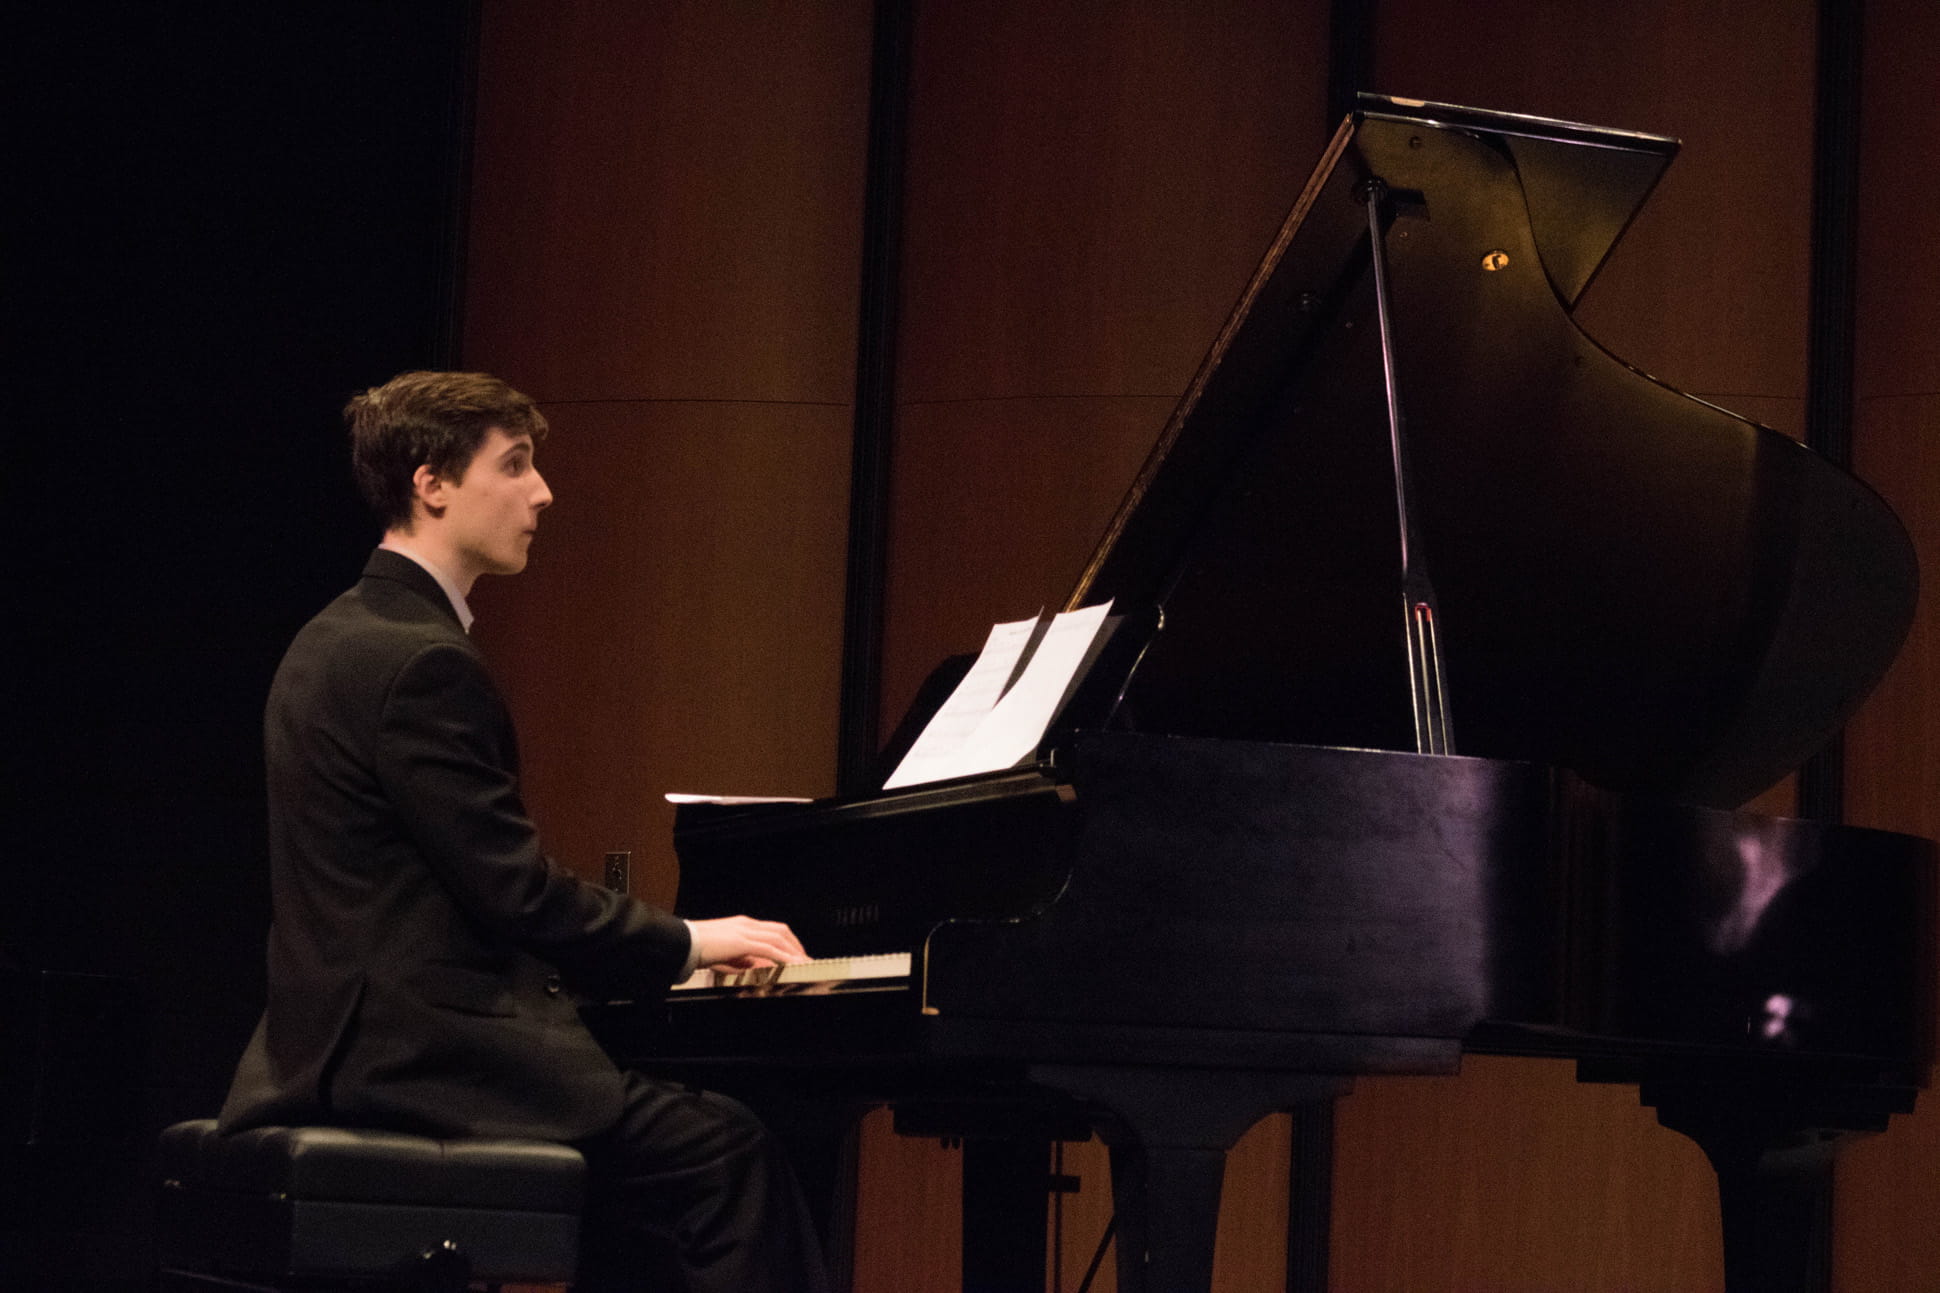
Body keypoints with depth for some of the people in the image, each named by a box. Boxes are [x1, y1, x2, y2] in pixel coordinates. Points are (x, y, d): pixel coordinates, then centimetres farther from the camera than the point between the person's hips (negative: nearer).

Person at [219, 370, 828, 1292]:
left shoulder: (341, 638, 16)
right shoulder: (422, 662, -16)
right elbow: (517, 892, -18)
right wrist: (687, 943, -4)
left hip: (351, 1041, 10)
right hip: (415, 1057, -10)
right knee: (721, 1148, -11)